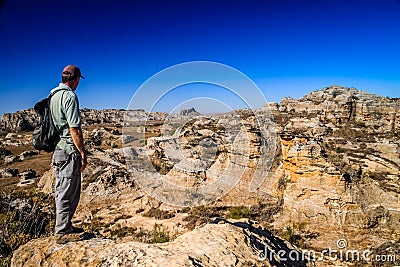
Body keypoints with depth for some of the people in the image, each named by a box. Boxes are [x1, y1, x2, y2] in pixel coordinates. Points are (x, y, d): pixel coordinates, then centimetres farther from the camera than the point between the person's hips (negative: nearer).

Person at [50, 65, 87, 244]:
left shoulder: (53, 96, 13)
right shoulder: (69, 96, -14)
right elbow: (74, 129, -19)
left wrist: (53, 155, 20)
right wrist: (83, 154, -14)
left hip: (56, 150, 10)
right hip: (68, 150, -9)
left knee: (62, 191, 17)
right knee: (68, 193, 1)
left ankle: (65, 227, 30)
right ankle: (63, 232, 12)